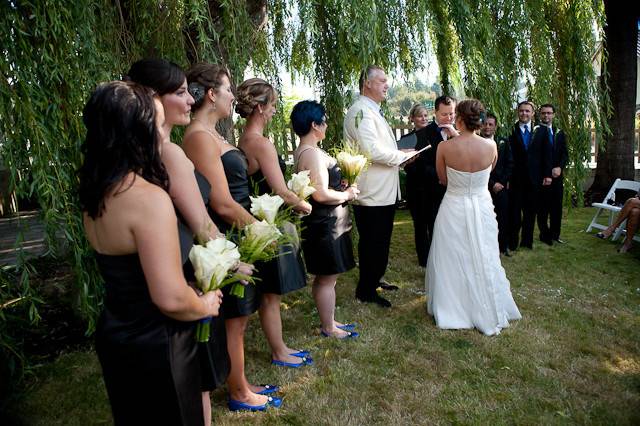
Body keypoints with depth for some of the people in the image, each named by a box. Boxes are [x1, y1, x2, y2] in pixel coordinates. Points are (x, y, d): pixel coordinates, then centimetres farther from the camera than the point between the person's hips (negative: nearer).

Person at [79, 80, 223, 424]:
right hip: (155, 345, -8)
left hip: (114, 332, 8)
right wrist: (205, 306, -10)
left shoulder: (95, 195, 0)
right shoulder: (149, 197, -28)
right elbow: (171, 299, -31)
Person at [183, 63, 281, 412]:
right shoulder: (200, 137, -19)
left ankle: (241, 383, 37)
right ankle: (239, 394, 27)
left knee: (239, 318, 20)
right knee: (233, 321, 7)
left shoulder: (212, 134, 12)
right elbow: (223, 204, -23)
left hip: (236, 238, 10)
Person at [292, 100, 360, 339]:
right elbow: (321, 194, -28)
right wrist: (347, 194, -12)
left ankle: (328, 321, 33)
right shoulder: (312, 153, -21)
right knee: (328, 278, 3)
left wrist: (342, 186, 10)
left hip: (324, 222, 10)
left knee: (325, 277, 19)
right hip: (326, 224, -10)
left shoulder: (302, 151, 10)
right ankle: (329, 328, 18)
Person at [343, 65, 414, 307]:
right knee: (372, 243, 1)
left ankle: (374, 281, 37)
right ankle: (366, 292, 17)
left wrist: (399, 156, 10)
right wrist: (401, 156, -13)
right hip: (372, 192, -10)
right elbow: (371, 150, -27)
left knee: (380, 241, 21)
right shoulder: (361, 111, -16)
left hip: (384, 190, 10)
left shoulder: (373, 111, 18)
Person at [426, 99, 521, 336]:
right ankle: (488, 312, 30)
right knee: (483, 261, 16)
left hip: (454, 209, -2)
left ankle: (452, 309, 26)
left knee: (453, 262, 13)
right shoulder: (491, 146, -8)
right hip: (482, 208, 2)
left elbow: (443, 180, 1)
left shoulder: (445, 147, -14)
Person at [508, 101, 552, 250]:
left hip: (534, 178, 3)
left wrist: (547, 174, 2)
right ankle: (512, 242, 14)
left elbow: (546, 154, 8)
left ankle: (527, 240, 22)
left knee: (531, 210, 9)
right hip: (516, 178, -3)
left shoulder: (540, 132, 6)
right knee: (514, 210, 4)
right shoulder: (510, 131, -4)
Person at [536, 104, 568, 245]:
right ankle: (545, 234, 14)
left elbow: (565, 154, 10)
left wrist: (559, 167, -7)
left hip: (557, 174, 5)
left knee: (557, 206, 9)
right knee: (542, 207, 2)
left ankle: (555, 234, 20)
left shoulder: (559, 133, 13)